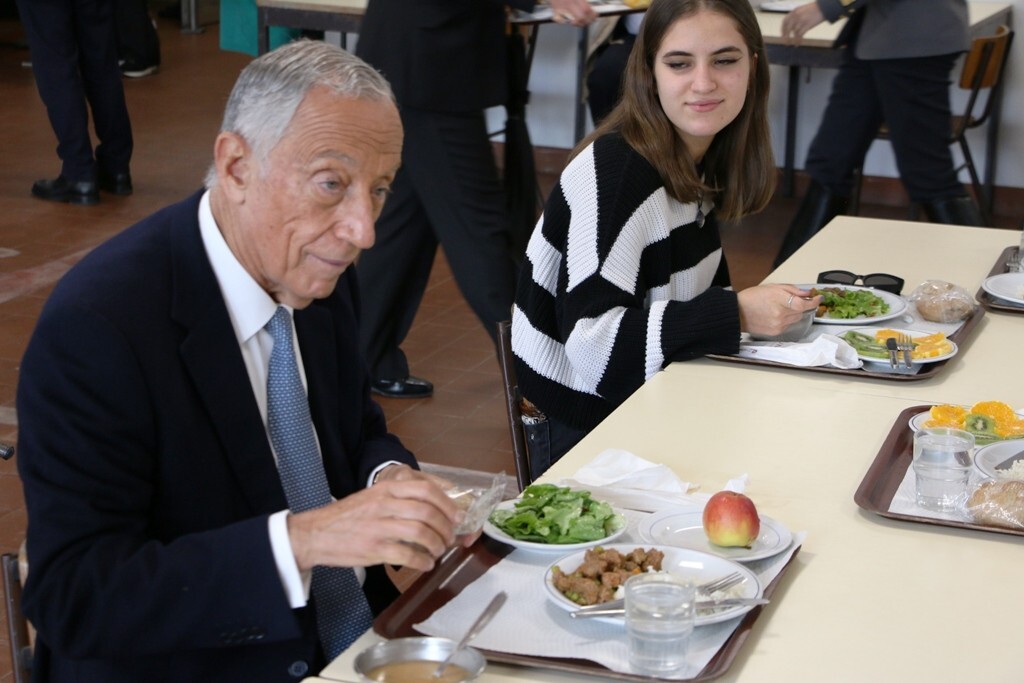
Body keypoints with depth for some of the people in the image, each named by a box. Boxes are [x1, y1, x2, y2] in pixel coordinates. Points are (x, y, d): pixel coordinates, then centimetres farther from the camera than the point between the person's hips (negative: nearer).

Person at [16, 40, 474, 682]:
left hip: (357, 631, 7)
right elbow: (73, 598, -23)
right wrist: (300, 540, -33)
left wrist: (389, 478, -8)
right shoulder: (96, 324, -21)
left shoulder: (319, 268, -1)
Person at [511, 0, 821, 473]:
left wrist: (768, 305, -8)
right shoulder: (616, 170, -21)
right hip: (589, 429, -7)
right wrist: (737, 313, -26)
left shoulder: (700, 160, 3)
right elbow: (592, 342, -26)